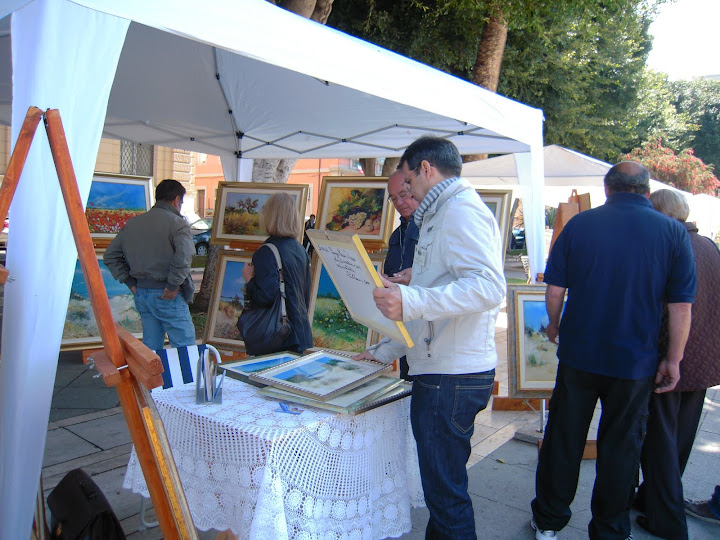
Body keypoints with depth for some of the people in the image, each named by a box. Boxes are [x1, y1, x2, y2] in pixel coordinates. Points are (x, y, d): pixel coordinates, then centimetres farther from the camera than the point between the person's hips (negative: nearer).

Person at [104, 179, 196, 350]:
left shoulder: (132, 223, 10)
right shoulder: (177, 223, -10)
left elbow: (110, 256, 13)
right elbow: (183, 257, -27)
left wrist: (130, 282, 11)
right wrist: (173, 286, -16)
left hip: (141, 294, 7)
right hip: (167, 297, -7)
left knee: (150, 348, 17)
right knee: (185, 349, 2)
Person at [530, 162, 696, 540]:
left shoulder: (580, 223, -4)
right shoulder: (673, 232, -3)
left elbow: (555, 288, -3)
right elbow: (681, 306, -5)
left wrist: (554, 326, 14)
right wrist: (673, 359, 4)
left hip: (579, 353, 0)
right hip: (636, 361, 0)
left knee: (563, 438, 12)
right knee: (621, 446, 13)